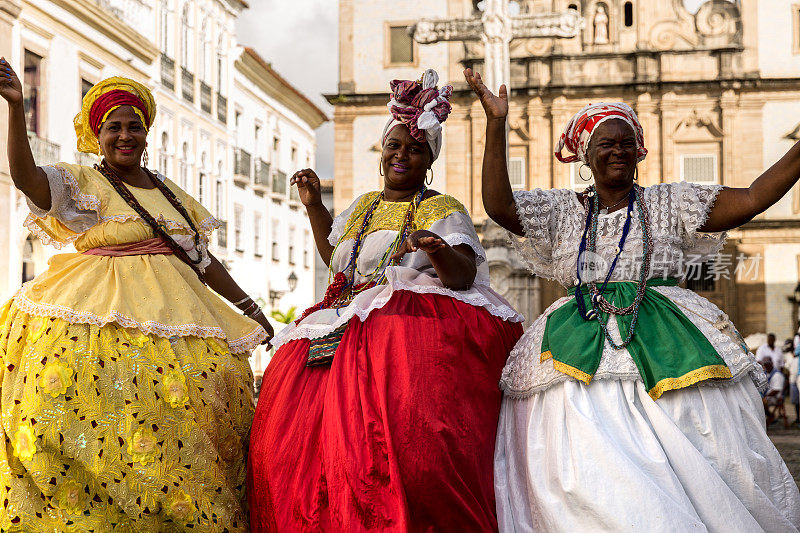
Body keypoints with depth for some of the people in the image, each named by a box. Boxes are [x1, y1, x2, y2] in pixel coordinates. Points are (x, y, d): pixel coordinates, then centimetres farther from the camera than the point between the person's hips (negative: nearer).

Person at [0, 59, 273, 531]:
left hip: (173, 318, 5)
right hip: (101, 317, -5)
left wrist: (251, 308, 20)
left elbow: (203, 258, 21)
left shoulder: (170, 192, 18)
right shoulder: (82, 183, 3)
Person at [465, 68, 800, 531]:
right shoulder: (561, 211, 12)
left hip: (669, 351, 0)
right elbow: (498, 205, -3)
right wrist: (496, 124, -8)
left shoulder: (668, 204, 11)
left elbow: (750, 200, 2)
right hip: (583, 360, 0)